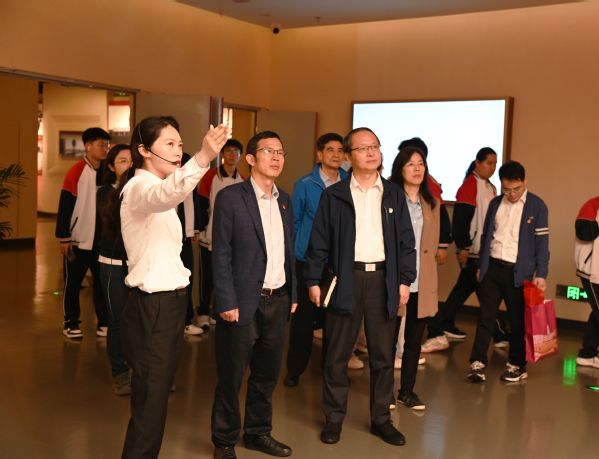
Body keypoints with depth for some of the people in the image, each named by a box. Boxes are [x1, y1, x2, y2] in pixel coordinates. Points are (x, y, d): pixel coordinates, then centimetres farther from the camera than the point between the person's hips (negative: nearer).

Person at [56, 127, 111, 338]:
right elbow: (65, 206, -9)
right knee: (73, 282, 7)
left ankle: (104, 322, 18)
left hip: (103, 240, 4)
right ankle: (71, 323, 20)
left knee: (103, 281, 7)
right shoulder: (76, 172, -8)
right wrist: (64, 237, -11)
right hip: (78, 239, -4)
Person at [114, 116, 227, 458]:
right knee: (150, 406, -6)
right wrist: (203, 159, -57)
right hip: (152, 307, -10)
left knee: (160, 393, 17)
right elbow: (164, 195, -41)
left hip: (171, 302, 10)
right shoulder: (138, 187, -16)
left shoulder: (154, 187, 18)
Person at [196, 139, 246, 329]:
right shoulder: (210, 176, -4)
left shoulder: (242, 181, 6)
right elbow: (202, 205, -5)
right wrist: (201, 229, -10)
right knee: (208, 276, 5)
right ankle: (203, 313, 18)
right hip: (210, 237, -3)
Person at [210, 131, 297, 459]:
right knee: (231, 377, 5)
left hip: (278, 301, 6)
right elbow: (221, 254, -10)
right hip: (244, 303, -6)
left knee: (267, 374, 16)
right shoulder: (230, 198, -7)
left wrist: (292, 294, 11)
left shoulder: (284, 200, 11)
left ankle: (258, 432, 32)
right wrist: (227, 302, -14)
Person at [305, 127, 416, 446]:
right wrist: (313, 280, -3)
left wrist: (405, 280, 3)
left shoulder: (394, 194, 9)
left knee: (383, 354, 9)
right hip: (345, 280, -2)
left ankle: (381, 419, 22)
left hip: (383, 279, 2)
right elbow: (319, 241, 2)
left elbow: (406, 241, 9)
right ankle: (334, 417, 19)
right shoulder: (333, 195, 2)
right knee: (337, 354, 5)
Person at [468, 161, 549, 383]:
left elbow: (542, 242, -4)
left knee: (518, 321, 7)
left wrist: (541, 274, -9)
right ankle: (478, 363, 3)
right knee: (485, 317, 0)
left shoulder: (536, 206, -4)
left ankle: (518, 366, 20)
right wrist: (481, 266, 13)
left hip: (519, 272, -3)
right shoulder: (495, 203, 9)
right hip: (492, 268, 3)